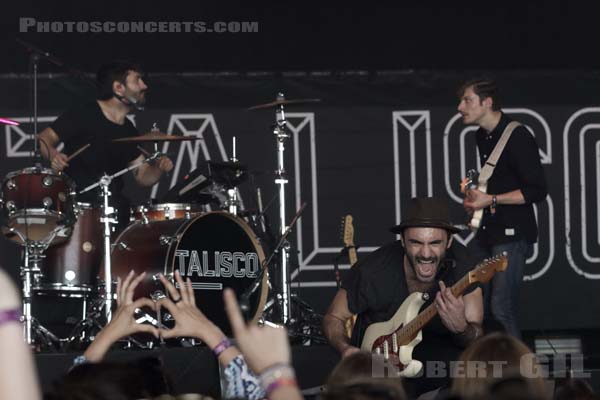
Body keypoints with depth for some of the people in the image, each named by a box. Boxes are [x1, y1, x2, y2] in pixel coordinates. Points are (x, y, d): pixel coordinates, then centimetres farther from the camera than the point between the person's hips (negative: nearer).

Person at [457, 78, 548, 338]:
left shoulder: (518, 138, -15)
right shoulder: (483, 137, 12)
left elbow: (537, 191, -18)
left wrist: (491, 199, -19)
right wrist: (476, 196, 10)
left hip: (512, 235, -8)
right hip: (487, 232, 8)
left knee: (500, 311, -13)